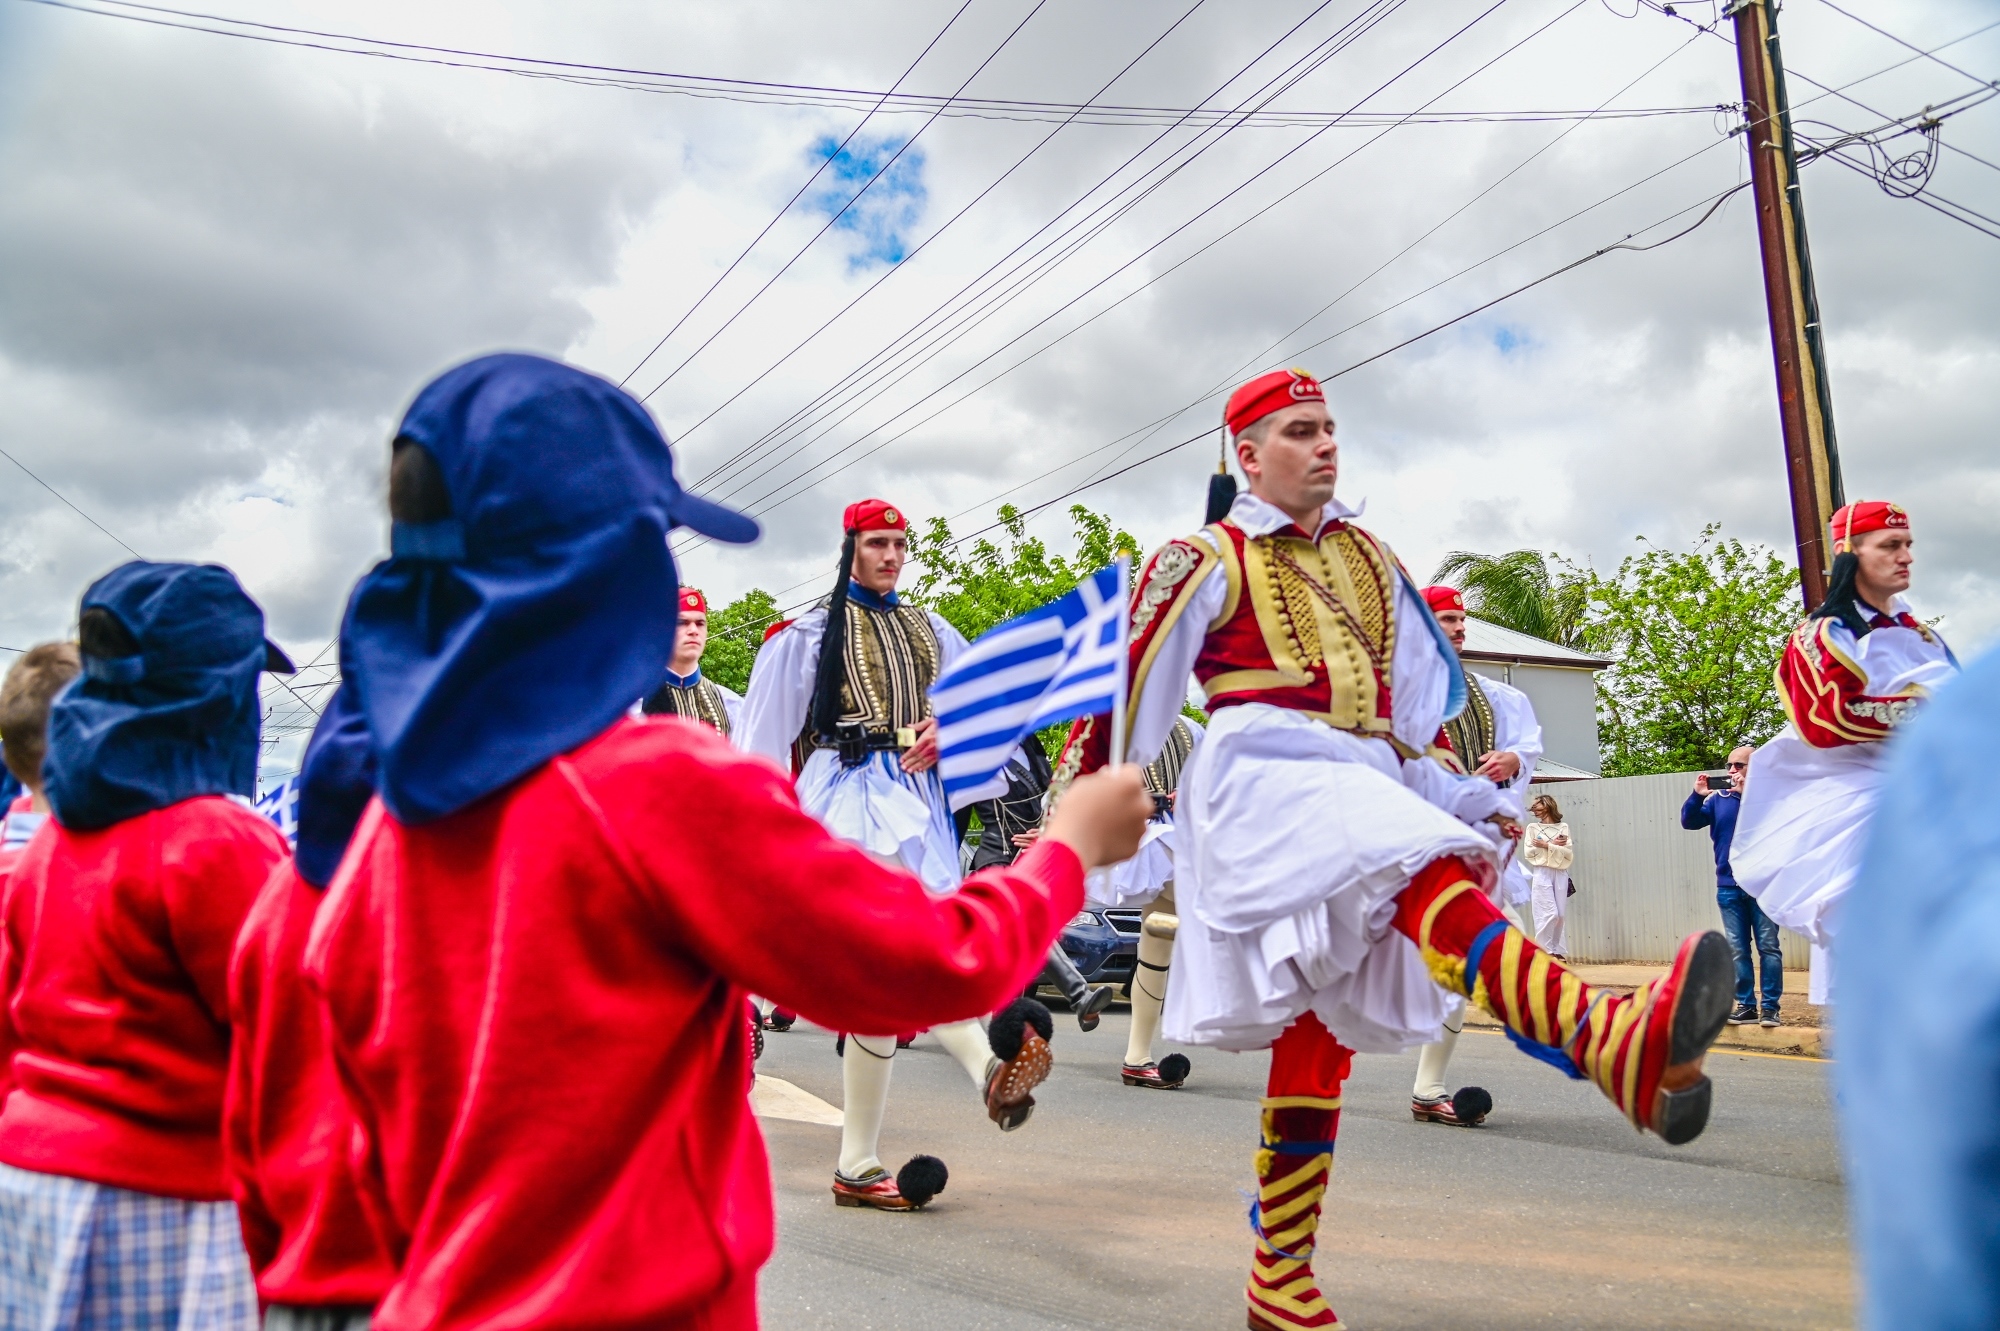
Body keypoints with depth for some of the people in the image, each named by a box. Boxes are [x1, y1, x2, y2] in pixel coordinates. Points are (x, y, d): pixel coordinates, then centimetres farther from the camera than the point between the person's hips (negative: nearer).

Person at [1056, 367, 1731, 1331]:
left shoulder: (1369, 561, 24)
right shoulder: (1206, 562, 5)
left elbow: (1420, 699, 26)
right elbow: (1123, 692, 4)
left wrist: (1472, 798, 16)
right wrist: (1076, 828, 4)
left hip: (1368, 794, 6)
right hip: (1263, 778, -6)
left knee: (1315, 1030, 4)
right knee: (1432, 883, -35)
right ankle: (1609, 1039, -59)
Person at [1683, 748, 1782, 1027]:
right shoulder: (1719, 797, 9)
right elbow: (1689, 822, 3)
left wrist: (1746, 794, -20)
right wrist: (1697, 795, -13)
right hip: (1729, 888, 4)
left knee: (1768, 947, 0)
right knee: (1738, 950, 6)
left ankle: (1770, 1007, 5)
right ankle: (1746, 1006, 12)